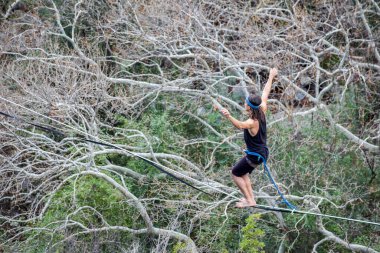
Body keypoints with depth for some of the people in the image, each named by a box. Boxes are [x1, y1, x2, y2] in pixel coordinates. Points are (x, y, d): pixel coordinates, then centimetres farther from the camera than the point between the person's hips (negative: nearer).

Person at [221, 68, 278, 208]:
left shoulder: (252, 122, -30)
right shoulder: (262, 112, -7)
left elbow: (240, 125, -53)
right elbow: (265, 93, 5)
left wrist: (229, 116, -69)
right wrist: (271, 77, 17)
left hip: (255, 155, -9)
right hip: (263, 152, 9)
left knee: (235, 173, 8)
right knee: (243, 173, 26)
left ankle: (249, 200, 9)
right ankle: (251, 197, 26)